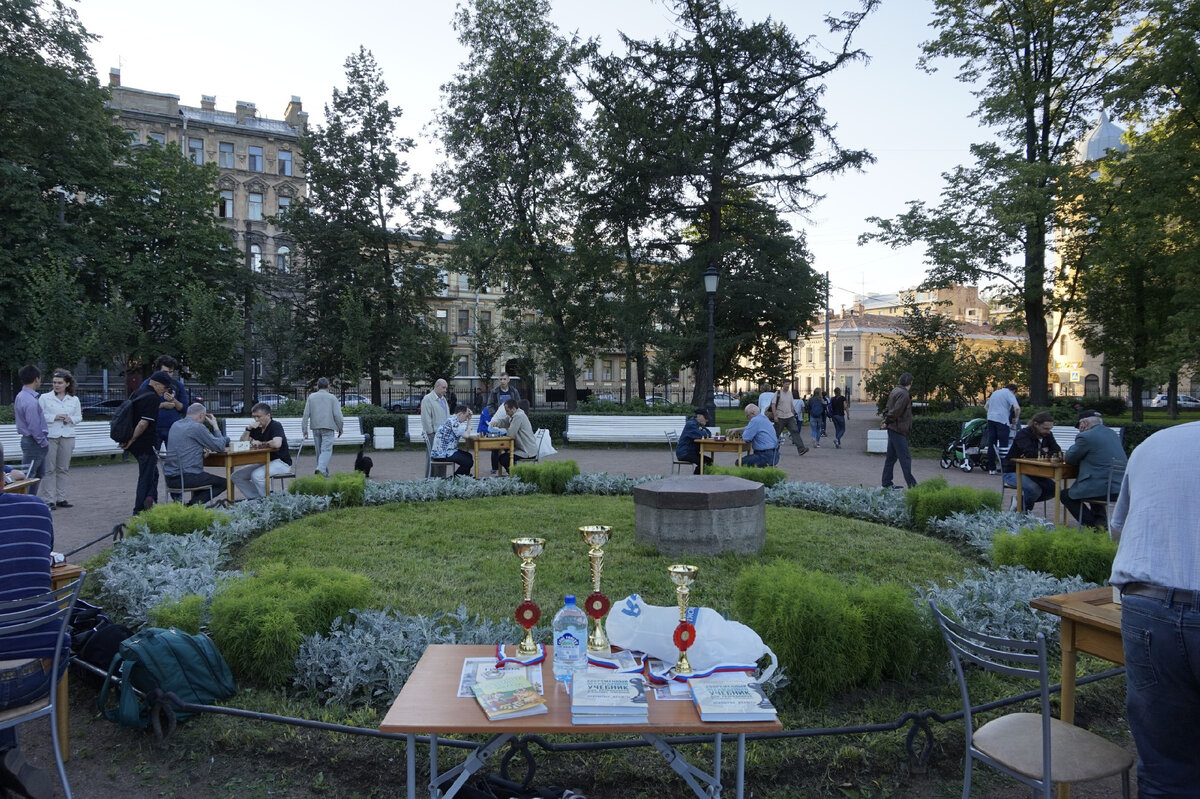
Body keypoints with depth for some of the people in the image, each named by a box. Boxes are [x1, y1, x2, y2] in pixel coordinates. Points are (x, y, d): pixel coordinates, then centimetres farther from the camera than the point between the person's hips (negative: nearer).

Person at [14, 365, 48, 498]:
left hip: (29, 441, 10)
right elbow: (34, 426, -23)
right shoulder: (30, 401, -22)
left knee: (39, 473, 19)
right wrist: (44, 442, -11)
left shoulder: (21, 396, 10)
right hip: (34, 443, -10)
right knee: (28, 476, -5)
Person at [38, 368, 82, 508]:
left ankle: (61, 498, 15)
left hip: (67, 436, 3)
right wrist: (54, 417, -15)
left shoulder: (74, 399, 9)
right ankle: (50, 500, 2)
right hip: (50, 436, -3)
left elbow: (79, 417, 13)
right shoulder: (44, 398, 1)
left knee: (63, 469, 8)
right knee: (49, 469, -2)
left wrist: (71, 419, -7)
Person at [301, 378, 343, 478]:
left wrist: (304, 429, 6)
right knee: (326, 450, -7)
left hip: (315, 428, 3)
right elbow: (337, 415, -6)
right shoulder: (332, 398, 0)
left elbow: (306, 414, 3)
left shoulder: (311, 397, 8)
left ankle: (324, 471, 22)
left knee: (319, 451, 14)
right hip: (328, 428, -3)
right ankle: (321, 469, -27)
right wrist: (340, 428, 4)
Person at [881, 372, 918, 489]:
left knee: (891, 457, 12)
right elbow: (896, 411, -21)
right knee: (905, 458, -7)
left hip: (893, 429, 10)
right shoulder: (904, 394, -15)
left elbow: (887, 407, 18)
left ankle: (886, 483, 16)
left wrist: (886, 420, 10)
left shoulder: (895, 391, 15)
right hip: (898, 429, -10)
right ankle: (911, 484, -6)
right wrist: (887, 422, -10)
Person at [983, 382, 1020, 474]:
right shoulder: (1009, 394, -2)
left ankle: (991, 468, 9)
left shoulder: (995, 392, 20)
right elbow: (1017, 408, -16)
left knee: (991, 445, 7)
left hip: (990, 419, 6)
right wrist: (1016, 418, -1)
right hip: (1002, 421, -6)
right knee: (1003, 445, -2)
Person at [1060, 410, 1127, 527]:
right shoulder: (1113, 434, 16)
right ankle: (1101, 520, 24)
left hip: (1103, 489, -9)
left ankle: (1093, 525, 5)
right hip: (1121, 488, 9)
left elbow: (1070, 458, -1)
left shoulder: (1085, 437, -11)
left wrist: (1065, 455, 23)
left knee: (1066, 495, 12)